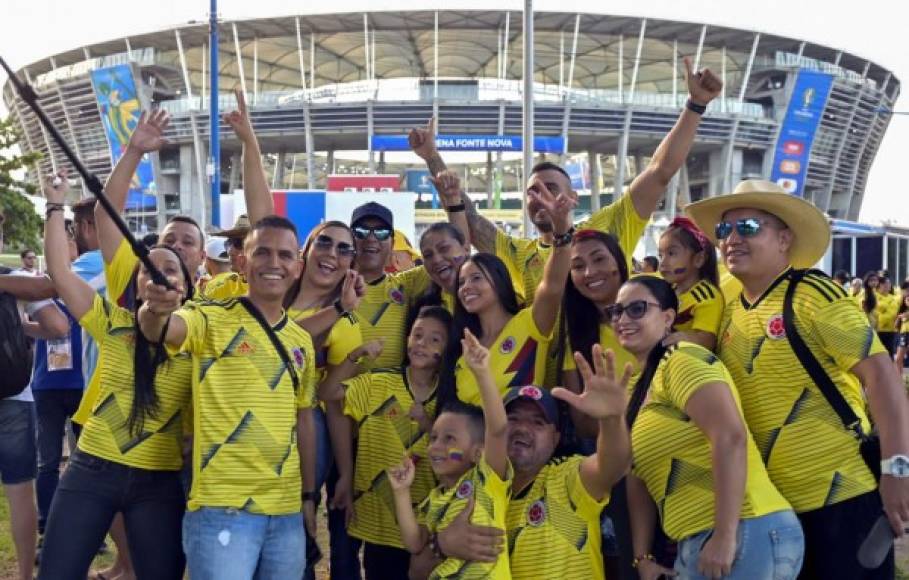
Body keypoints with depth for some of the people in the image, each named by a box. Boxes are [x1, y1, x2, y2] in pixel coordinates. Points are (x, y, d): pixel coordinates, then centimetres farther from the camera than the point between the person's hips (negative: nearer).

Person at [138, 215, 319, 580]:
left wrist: (309, 495, 16)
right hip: (222, 507, -5)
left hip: (287, 512, 6)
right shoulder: (213, 320, -5)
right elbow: (161, 329, -25)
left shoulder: (302, 341, 11)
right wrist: (155, 309, -48)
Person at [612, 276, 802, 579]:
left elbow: (731, 438, -21)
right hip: (696, 543, 9)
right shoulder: (643, 385, 18)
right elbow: (639, 477, 17)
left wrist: (725, 537, -23)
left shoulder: (681, 360, -9)